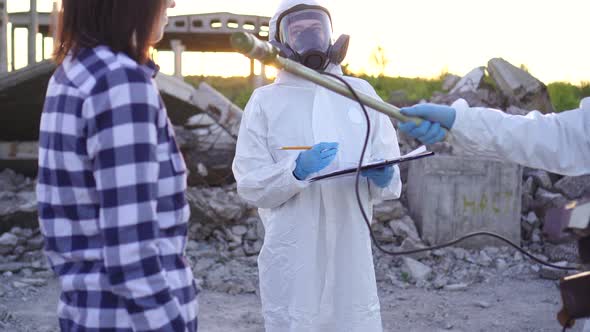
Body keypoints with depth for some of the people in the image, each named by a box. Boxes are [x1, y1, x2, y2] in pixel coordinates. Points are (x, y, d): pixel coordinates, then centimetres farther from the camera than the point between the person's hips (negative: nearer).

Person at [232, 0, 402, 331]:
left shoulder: (361, 92, 10)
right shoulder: (265, 100, 3)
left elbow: (391, 180, 10)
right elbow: (251, 183, -3)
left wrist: (382, 177, -12)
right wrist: (296, 170, -20)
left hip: (352, 250, 2)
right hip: (292, 254, -2)